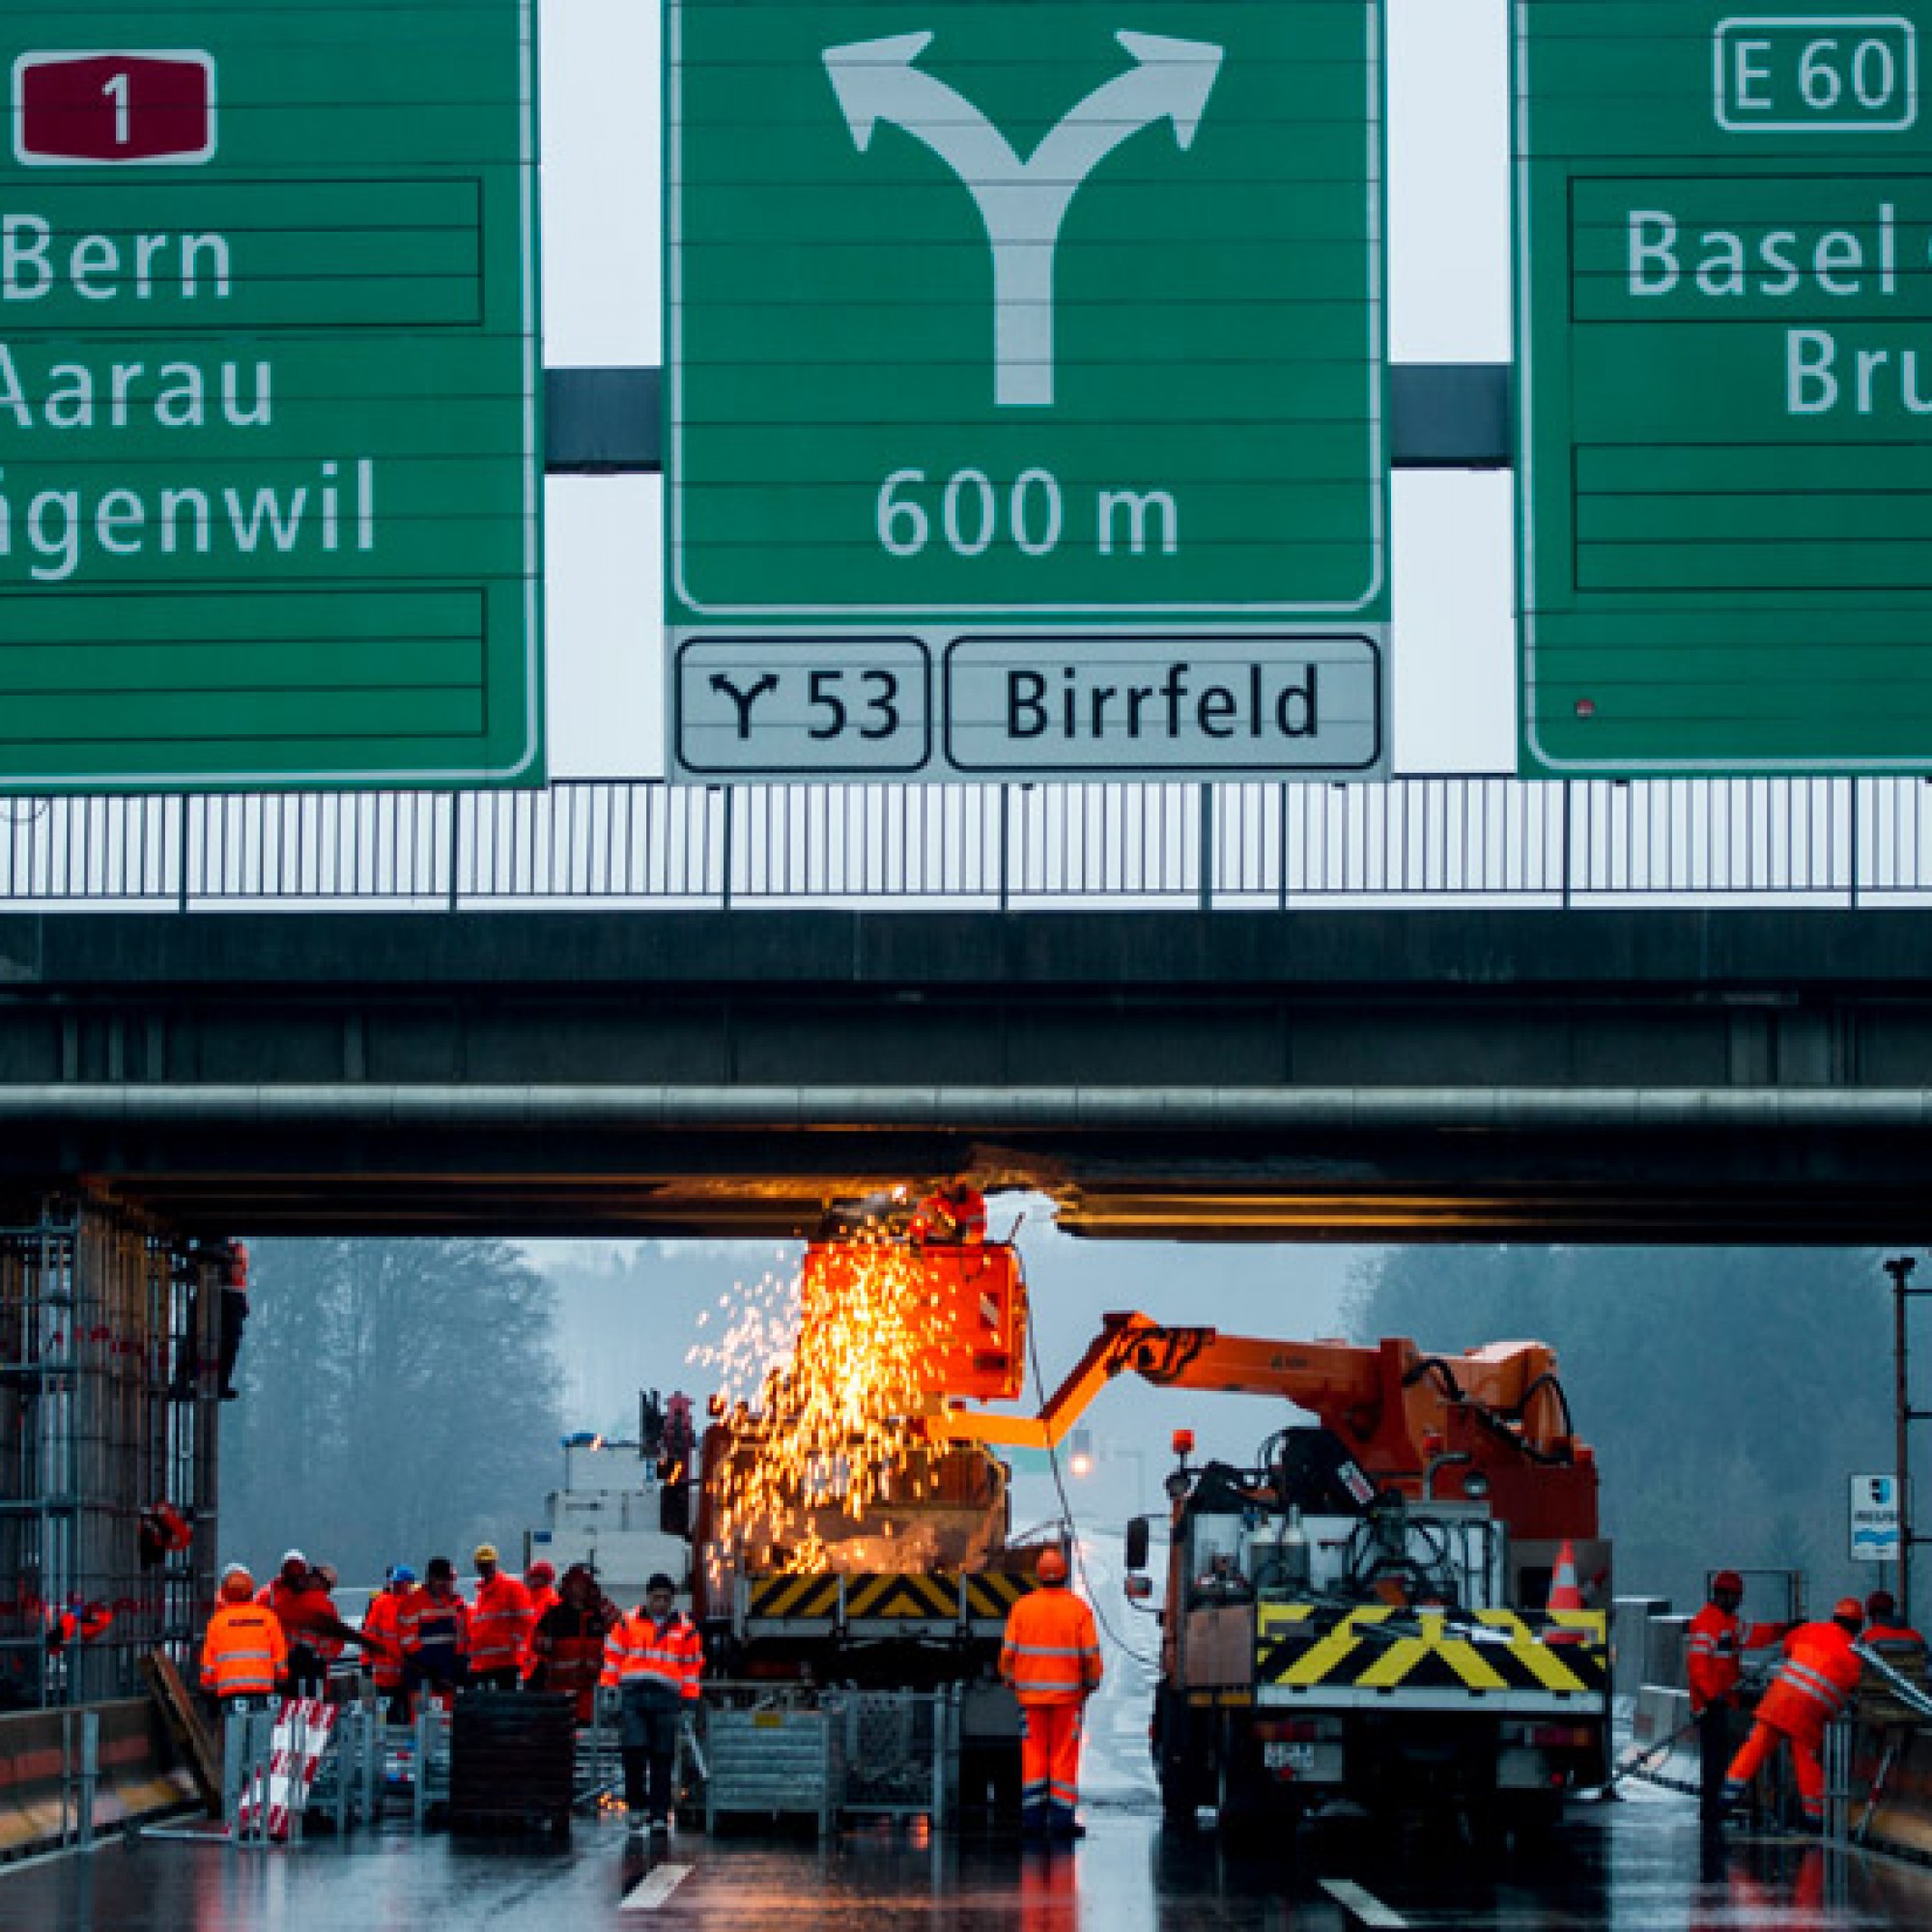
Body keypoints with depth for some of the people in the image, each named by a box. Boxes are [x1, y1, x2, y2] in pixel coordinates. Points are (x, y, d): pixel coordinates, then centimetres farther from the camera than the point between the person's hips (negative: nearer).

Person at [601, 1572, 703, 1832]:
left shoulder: (686, 1629, 11)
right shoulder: (628, 1623, 11)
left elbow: (692, 1665, 15)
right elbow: (612, 1656, 13)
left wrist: (689, 1700, 8)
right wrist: (608, 1690, 7)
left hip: (666, 1697, 0)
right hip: (633, 1695, 0)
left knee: (662, 1758, 0)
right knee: (633, 1749, -12)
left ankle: (660, 1814, 4)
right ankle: (637, 1805, 2)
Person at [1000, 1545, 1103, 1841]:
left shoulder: (1022, 1607, -2)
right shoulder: (1078, 1609, -6)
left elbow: (1008, 1652, -2)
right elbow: (1091, 1654, -7)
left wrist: (1011, 1680, 14)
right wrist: (1091, 1683, 9)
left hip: (1031, 1694, 1)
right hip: (1068, 1694, -1)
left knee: (1034, 1757, 7)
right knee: (1065, 1758, 3)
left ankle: (1033, 1817, 3)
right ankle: (1062, 1819, 0)